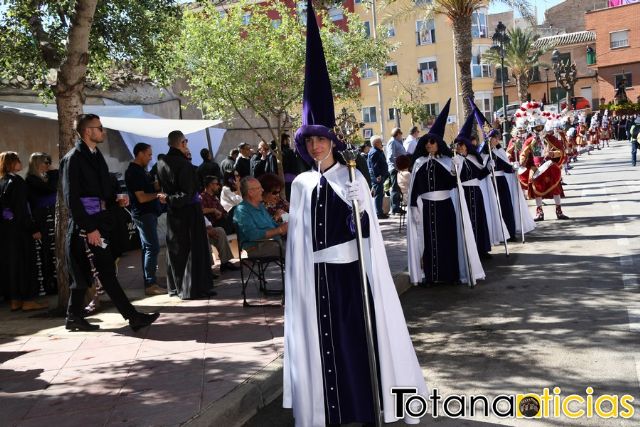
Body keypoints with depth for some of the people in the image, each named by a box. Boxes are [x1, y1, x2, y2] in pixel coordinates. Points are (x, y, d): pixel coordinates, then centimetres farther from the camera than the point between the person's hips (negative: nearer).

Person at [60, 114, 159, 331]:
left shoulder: (96, 155, 16)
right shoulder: (73, 158, -10)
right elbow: (72, 198, -15)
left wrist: (117, 200, 4)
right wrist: (89, 228, -19)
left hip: (100, 222, 9)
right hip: (87, 225, -9)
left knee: (85, 274, 14)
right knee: (106, 272, -7)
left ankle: (74, 317, 23)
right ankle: (133, 317, -6)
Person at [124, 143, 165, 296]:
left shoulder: (140, 170, 15)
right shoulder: (133, 172, -15)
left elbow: (152, 186, 17)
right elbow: (141, 197, -20)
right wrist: (157, 195, -10)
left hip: (148, 213, 10)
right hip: (144, 214, -10)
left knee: (147, 248, 11)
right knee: (153, 248, -11)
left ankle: (149, 283, 16)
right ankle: (151, 284, -10)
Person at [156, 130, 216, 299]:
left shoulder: (161, 164, 2)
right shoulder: (184, 165, -20)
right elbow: (187, 194, -21)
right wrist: (169, 199, -12)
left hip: (173, 213, 7)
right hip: (190, 211, -7)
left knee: (176, 249, 15)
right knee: (195, 249, 2)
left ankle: (176, 286, 24)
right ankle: (195, 288, 5)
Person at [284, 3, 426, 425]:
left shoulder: (352, 177, -4)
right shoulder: (302, 183, 7)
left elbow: (367, 229, -8)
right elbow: (299, 233, 9)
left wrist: (355, 208, -26)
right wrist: (297, 275, 8)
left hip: (350, 267, -4)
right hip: (316, 272, 4)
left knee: (359, 333, 4)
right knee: (324, 338, 10)